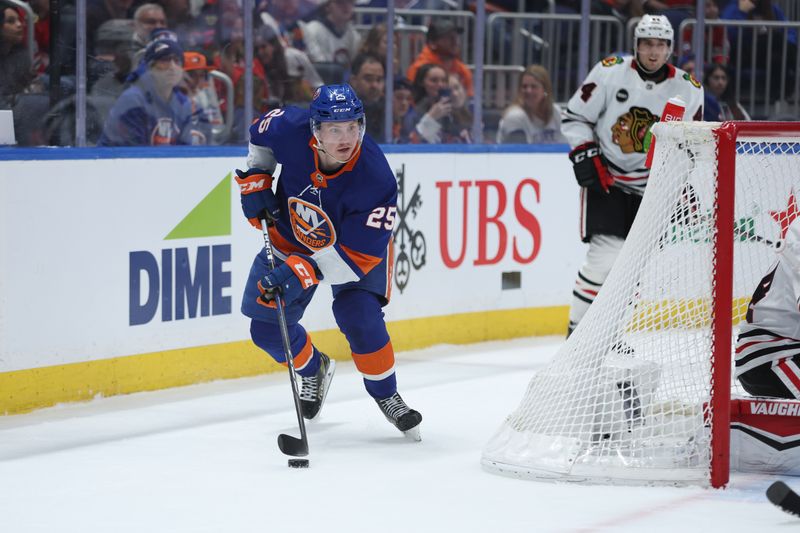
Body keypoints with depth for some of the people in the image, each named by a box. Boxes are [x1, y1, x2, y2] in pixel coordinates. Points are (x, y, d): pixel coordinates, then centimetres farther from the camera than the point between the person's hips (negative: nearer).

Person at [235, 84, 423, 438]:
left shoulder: (375, 179, -37)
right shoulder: (290, 129, -30)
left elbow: (357, 256, -34)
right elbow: (261, 133, -2)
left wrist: (302, 273, -44)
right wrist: (255, 180, -9)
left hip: (357, 243, -3)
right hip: (292, 236, 4)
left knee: (359, 318, -24)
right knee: (267, 328, 0)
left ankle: (385, 395, 4)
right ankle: (313, 369, 33)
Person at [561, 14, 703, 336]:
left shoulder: (688, 89, -2)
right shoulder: (609, 72, -10)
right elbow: (574, 117, -4)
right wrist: (585, 157, -13)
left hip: (652, 186, 4)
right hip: (605, 179, -4)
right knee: (606, 256, -16)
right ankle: (576, 331, -7)